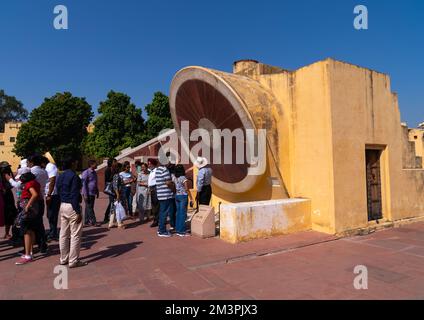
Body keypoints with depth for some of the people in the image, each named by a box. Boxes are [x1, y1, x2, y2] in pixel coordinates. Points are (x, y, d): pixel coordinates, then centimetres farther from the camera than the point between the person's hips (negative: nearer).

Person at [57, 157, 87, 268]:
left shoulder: (60, 177, 12)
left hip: (62, 206, 9)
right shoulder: (74, 176, -16)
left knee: (63, 234, 15)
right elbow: (74, 195, -20)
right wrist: (78, 211, -18)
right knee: (75, 235, -1)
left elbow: (58, 192, 17)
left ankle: (63, 259, 25)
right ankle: (73, 261, 3)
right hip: (72, 207, -9)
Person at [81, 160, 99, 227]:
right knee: (89, 208, -3)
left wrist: (97, 192, 18)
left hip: (93, 193, 8)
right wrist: (85, 195, -17)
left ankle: (87, 221, 20)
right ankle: (93, 222, 0)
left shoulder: (94, 173, 11)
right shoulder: (86, 173, -13)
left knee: (89, 208, 12)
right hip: (88, 193, -8)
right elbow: (84, 184, -15)